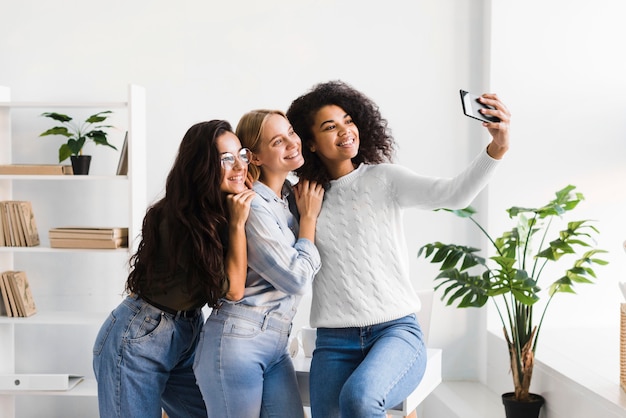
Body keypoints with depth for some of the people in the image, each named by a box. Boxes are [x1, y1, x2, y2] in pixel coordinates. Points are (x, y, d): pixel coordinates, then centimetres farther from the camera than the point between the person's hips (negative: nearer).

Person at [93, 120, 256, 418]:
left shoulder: (223, 213, -2)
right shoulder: (177, 218, -23)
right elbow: (231, 289, -21)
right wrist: (237, 224, -23)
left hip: (187, 336, 7)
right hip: (139, 339, -7)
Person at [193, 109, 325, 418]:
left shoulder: (292, 195, 9)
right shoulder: (253, 207, -16)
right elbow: (297, 278, -15)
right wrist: (309, 217, -4)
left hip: (276, 346, 8)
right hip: (237, 343, -8)